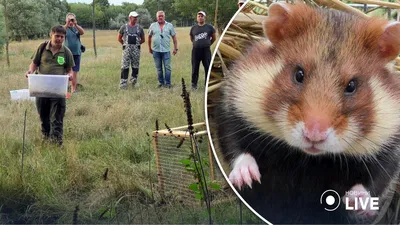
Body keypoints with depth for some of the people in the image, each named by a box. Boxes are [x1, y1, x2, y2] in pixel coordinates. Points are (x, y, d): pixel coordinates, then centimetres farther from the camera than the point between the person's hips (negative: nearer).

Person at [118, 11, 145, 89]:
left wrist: (136, 44, 9)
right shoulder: (124, 27, 4)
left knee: (135, 66, 5)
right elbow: (119, 38, 12)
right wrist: (125, 44, 7)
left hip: (136, 49, 2)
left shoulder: (139, 28, 7)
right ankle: (123, 83, -2)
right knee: (125, 66, -5)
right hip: (126, 49, -1)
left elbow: (143, 39, 15)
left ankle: (134, 81, 16)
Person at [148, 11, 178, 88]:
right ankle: (161, 82, 19)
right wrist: (149, 47, 13)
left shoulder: (169, 25, 4)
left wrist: (175, 48, 0)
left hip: (166, 50, -2)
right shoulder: (153, 26, 6)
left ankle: (167, 83, 3)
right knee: (158, 68, 9)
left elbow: (174, 37, 4)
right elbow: (149, 37, 14)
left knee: (167, 67, -4)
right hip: (156, 50, 2)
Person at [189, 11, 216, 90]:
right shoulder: (193, 28, 6)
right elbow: (191, 38, 19)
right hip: (196, 50, 1)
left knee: (208, 68, 2)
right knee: (195, 68, 5)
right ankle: (194, 84, 14)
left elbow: (214, 38, 11)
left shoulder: (209, 27, 0)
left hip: (206, 50, -1)